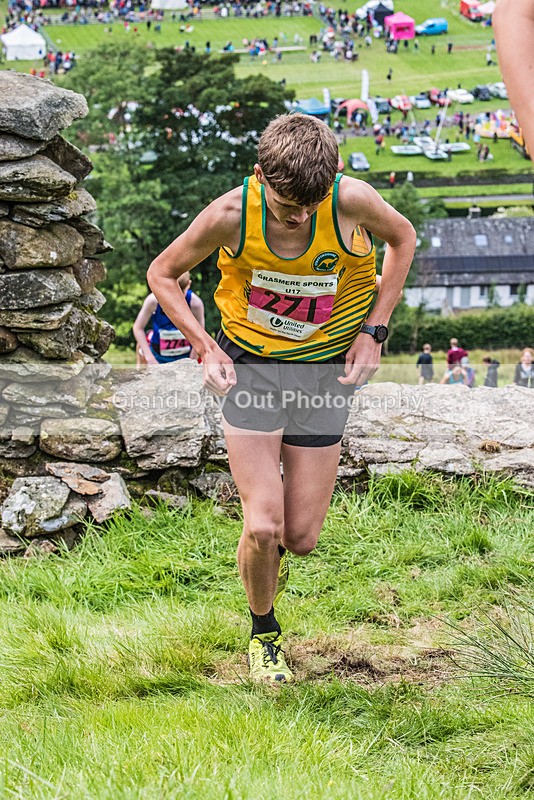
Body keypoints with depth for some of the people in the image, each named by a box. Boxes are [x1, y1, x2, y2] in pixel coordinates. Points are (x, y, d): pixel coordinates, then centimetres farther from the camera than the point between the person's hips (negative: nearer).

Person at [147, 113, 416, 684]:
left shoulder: (352, 200, -19)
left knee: (301, 538, 0)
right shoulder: (231, 214, -20)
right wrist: (204, 348, -12)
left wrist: (373, 330, -3)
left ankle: (271, 553, 40)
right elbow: (162, 272, -2)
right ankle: (263, 636, 19)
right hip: (250, 368, -1)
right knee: (263, 527, -11)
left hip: (325, 371, 1)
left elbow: (402, 238, 4)